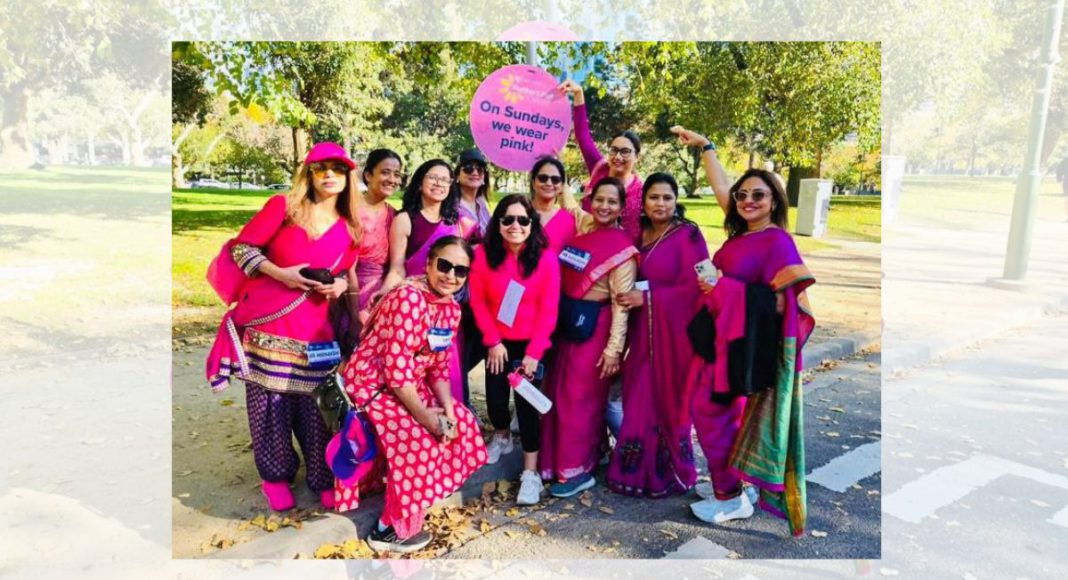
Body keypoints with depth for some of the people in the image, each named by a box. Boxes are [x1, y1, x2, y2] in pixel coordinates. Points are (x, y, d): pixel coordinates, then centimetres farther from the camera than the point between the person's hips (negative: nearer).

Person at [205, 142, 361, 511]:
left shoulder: (350, 229, 10)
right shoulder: (282, 206, -1)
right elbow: (242, 247, -2)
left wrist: (340, 285, -1)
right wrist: (279, 273, -14)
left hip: (314, 332, 2)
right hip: (266, 325, -2)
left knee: (315, 408, 1)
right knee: (269, 406, 4)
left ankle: (324, 479, 18)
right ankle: (275, 475, 24)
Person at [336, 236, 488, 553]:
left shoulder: (451, 308, 0)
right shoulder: (409, 298, -28)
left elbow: (439, 365, 6)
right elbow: (396, 368, -28)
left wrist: (447, 408, -6)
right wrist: (424, 415, -20)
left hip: (409, 384, 9)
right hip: (372, 384, -9)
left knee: (460, 421, 8)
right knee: (418, 441, -20)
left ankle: (422, 495, 28)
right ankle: (390, 530, 0)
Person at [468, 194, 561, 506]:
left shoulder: (546, 258, -12)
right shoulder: (484, 254, -8)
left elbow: (548, 310, -11)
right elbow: (478, 301, -3)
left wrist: (533, 352, -14)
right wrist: (492, 341, -8)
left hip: (531, 344, -2)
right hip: (498, 342, 2)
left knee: (527, 402, -7)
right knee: (495, 396, 7)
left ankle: (530, 473, 3)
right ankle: (501, 438, 41)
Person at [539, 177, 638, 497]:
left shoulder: (622, 248, -13)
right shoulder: (582, 224, 4)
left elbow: (622, 302, -16)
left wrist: (614, 348, -18)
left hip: (593, 327, -7)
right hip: (566, 320, 7)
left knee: (579, 398, 2)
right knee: (557, 393, 15)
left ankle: (578, 469, 17)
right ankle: (556, 460, 31)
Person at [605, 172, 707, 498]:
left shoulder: (688, 235, -8)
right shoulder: (638, 234, 10)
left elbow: (694, 287, -15)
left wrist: (648, 298, -16)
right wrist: (630, 296, 0)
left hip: (675, 333, -5)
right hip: (643, 333, 6)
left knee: (669, 402, 4)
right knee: (639, 402, 9)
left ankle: (670, 473, 22)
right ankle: (637, 472, 24)